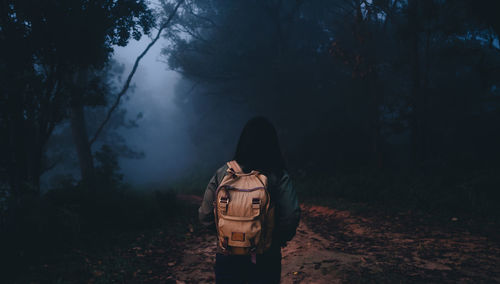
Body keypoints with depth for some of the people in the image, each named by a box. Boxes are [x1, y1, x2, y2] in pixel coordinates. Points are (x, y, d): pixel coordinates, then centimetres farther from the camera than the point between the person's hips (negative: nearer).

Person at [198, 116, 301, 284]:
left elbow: (205, 216, -6)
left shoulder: (222, 173, -8)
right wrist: (279, 239, -2)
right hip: (265, 259, -1)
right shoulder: (278, 176, -13)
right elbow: (292, 216, -21)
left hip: (227, 255, 1)